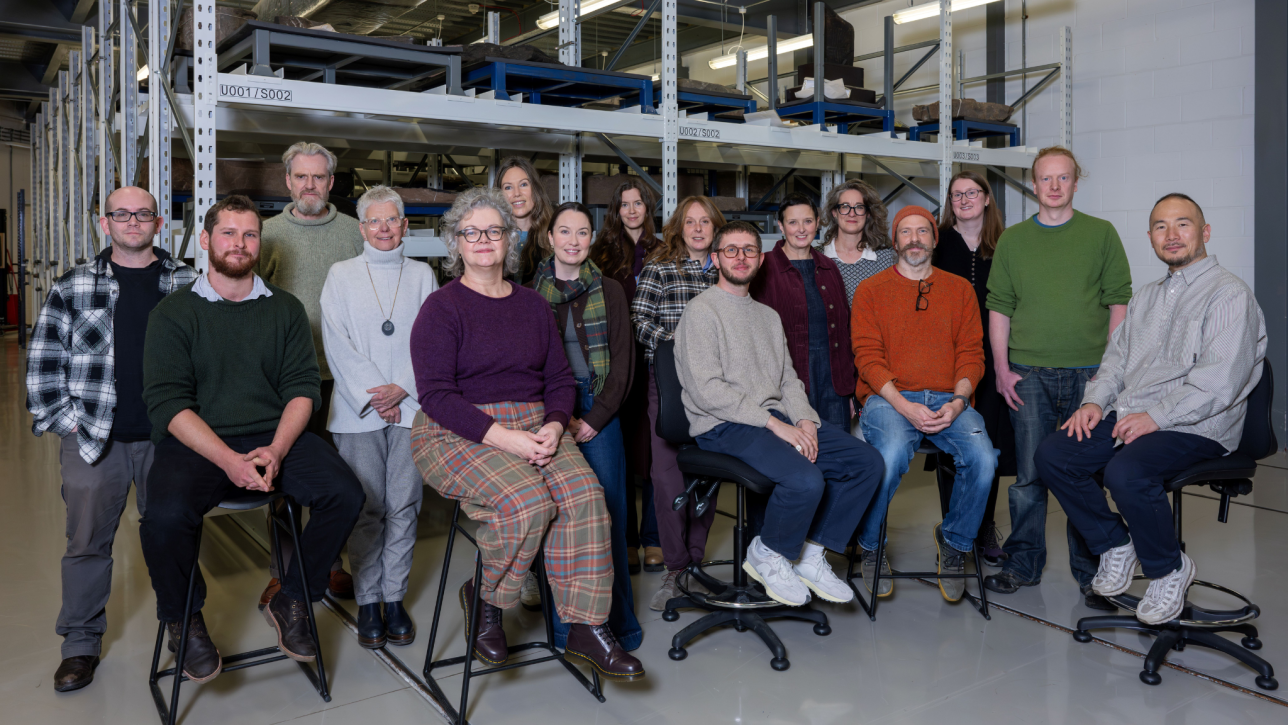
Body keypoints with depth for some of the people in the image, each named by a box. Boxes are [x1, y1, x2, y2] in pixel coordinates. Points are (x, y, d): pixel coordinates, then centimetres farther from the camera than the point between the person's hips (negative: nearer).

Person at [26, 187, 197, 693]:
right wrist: (65, 421, -2)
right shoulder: (71, 288, 3)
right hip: (93, 441, 0)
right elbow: (43, 362, 4)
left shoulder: (190, 286, 4)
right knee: (88, 543, 10)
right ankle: (81, 643, 26)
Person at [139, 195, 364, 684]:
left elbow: (303, 387, 4)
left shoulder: (286, 309, 12)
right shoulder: (173, 313, 4)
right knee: (165, 517, -30)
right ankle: (184, 619, 2)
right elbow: (167, 401, -6)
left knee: (345, 494, -21)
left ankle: (291, 602, 3)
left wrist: (276, 450, -14)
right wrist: (228, 460, -19)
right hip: (196, 442, -2)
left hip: (274, 438, 2)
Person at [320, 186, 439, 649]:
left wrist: (402, 388, -8)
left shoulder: (421, 275, 11)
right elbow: (337, 343, 1)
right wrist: (372, 396, -8)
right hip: (357, 412, -1)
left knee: (403, 506, 2)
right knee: (366, 509, 0)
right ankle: (367, 601, 12)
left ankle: (394, 597, 13)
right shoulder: (341, 275, 8)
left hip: (410, 407, 1)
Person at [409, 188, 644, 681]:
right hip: (459, 436, -4)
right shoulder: (442, 308, 0)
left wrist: (553, 427, -8)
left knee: (583, 493, -23)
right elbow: (436, 394, -10)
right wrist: (502, 437, -20)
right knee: (528, 500, -30)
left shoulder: (533, 305, 16)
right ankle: (485, 601, -2)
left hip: (535, 427, 5)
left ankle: (585, 629, -15)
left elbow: (560, 380, 14)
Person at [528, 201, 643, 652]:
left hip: (599, 413, 1)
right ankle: (567, 628, 6)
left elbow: (622, 363, 7)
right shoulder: (529, 294, 9)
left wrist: (594, 419, -5)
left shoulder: (610, 293, 12)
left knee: (608, 516, -5)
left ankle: (618, 623, 6)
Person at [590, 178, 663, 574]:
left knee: (654, 446, 1)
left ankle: (653, 538, 10)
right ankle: (625, 539, 12)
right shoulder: (604, 252, 8)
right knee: (621, 449, 2)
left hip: (653, 359, 1)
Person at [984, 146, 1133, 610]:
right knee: (1029, 474, 4)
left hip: (1089, 372, -1)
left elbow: (1119, 302, 4)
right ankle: (1023, 566, 16)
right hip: (1029, 375, 1)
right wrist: (1001, 369, 1)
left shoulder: (1101, 234, 7)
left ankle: (1090, 574, 15)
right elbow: (999, 308, 8)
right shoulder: (1012, 240, 10)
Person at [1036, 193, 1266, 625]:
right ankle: (1116, 545, 7)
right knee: (1052, 454, -12)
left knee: (1126, 472, -33)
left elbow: (1219, 381, -16)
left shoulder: (1230, 295, -5)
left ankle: (1168, 569, -5)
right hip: (1129, 414, 8)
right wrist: (1095, 400, 3)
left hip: (1195, 428, -7)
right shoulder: (1146, 297, 21)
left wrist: (1156, 417, -21)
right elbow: (1117, 357, 22)